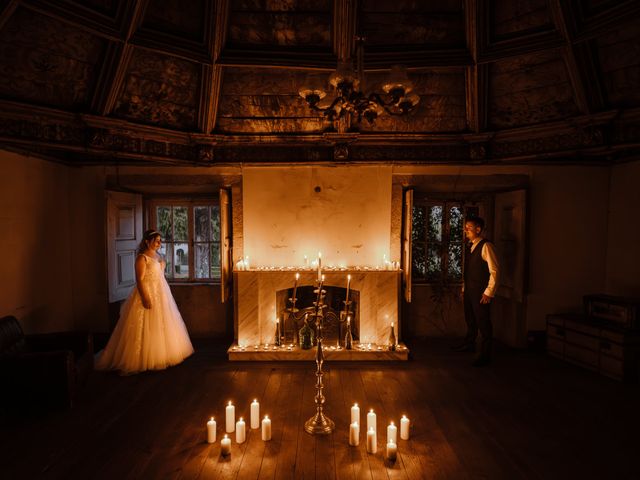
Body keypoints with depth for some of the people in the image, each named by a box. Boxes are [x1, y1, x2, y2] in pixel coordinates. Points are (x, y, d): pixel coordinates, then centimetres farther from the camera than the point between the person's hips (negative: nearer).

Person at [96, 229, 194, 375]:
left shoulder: (158, 256, 12)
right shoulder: (142, 258, -14)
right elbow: (139, 280, -19)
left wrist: (166, 294, 18)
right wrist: (145, 298, -25)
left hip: (161, 295, 9)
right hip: (148, 294, -9)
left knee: (162, 326, 15)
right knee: (148, 328, -3)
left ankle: (161, 354, 27)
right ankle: (145, 359, 6)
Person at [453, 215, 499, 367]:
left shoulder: (486, 246, -14)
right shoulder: (470, 246, 12)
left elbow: (494, 270, -17)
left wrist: (489, 292, -18)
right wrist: (464, 288, 16)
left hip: (480, 291, -8)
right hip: (469, 290, 8)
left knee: (483, 322, -1)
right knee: (470, 319, 21)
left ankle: (485, 354, 10)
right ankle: (469, 344, 39)